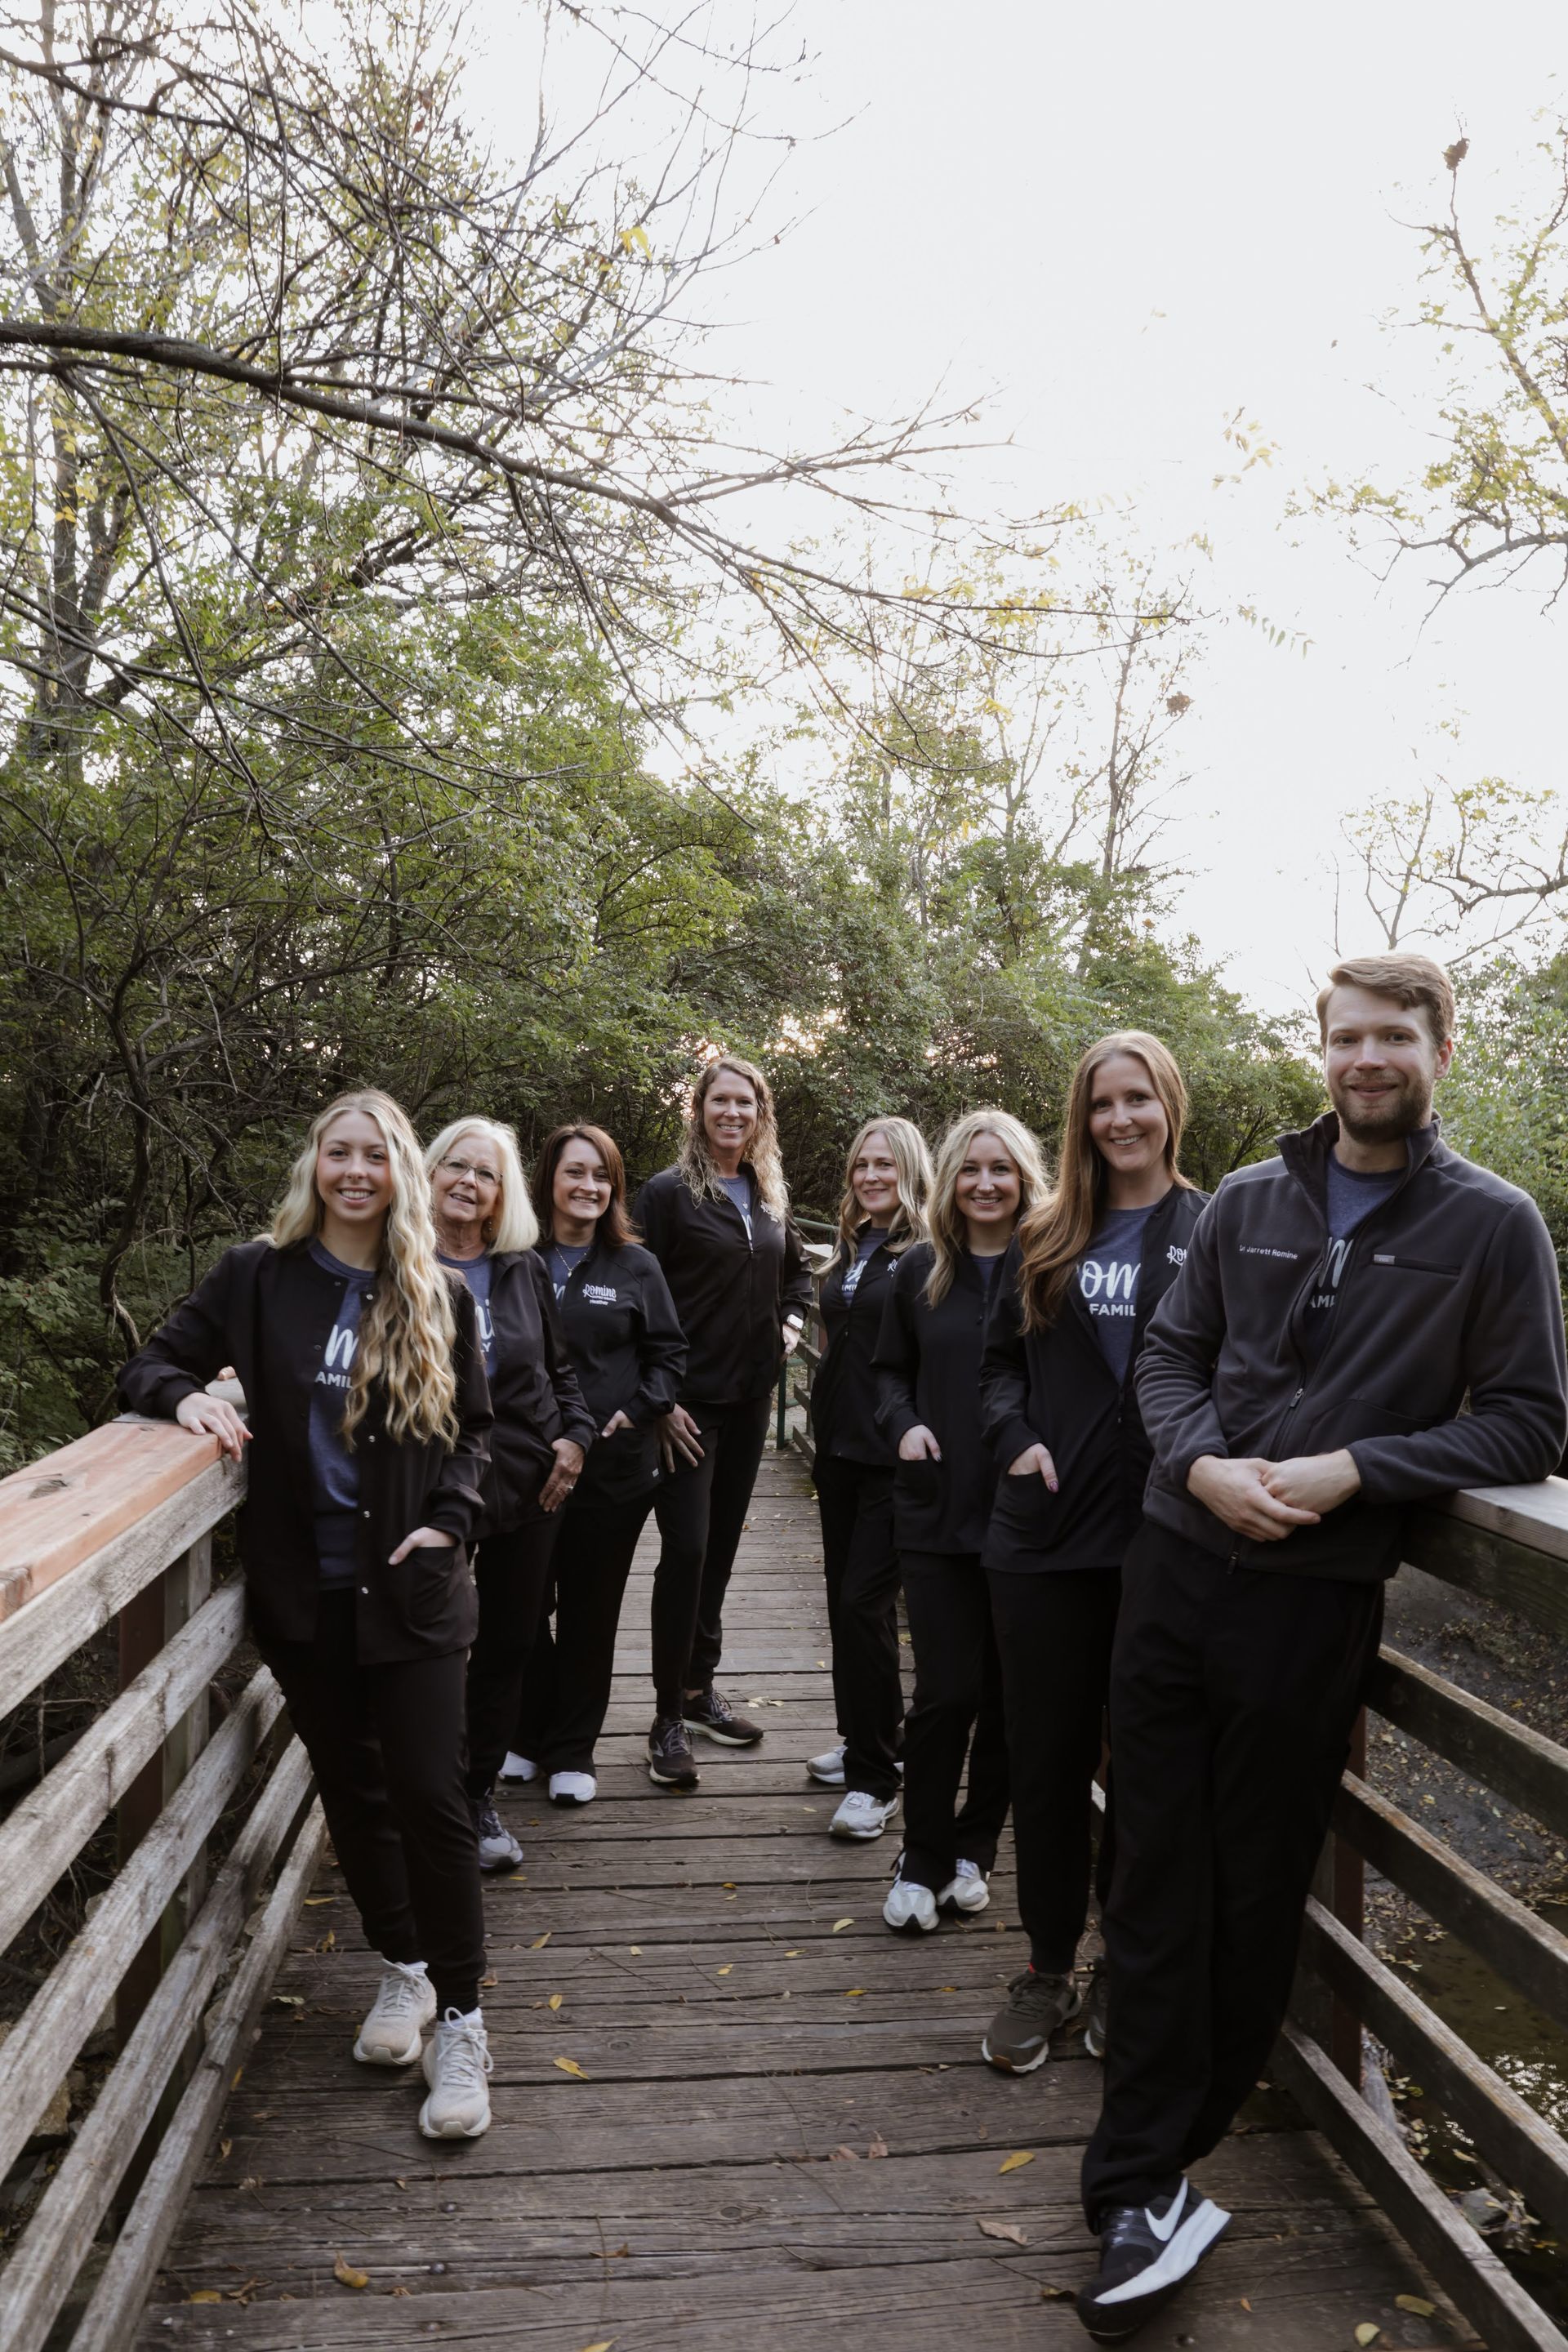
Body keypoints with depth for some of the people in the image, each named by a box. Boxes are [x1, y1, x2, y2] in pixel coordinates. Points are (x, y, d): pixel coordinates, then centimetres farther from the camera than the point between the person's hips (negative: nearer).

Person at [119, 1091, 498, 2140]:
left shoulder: (439, 1296, 0)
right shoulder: (257, 1277, -1)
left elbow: (474, 1426, 9)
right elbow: (155, 1360, 6)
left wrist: (449, 1518, -6)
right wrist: (186, 1394, -17)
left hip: (409, 1584, -1)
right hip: (303, 1587, 2)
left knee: (430, 1794, -3)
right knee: (351, 1789, 14)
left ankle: (461, 2021, 11)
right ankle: (403, 1968, 34)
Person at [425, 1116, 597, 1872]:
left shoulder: (523, 1270, 6)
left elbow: (558, 1367, 13)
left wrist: (575, 1434, 1)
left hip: (528, 1483, 4)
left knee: (508, 1645, 12)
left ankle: (480, 1795, 28)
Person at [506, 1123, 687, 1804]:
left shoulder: (634, 1266, 2)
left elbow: (668, 1352, 5)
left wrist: (636, 1410, -7)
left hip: (612, 1466, 0)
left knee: (591, 1608, 9)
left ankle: (572, 1751, 24)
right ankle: (527, 1735, 31)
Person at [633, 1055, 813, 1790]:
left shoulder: (770, 1196, 10)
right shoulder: (669, 1192, -8)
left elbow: (796, 1269, 28)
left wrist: (790, 1321, 9)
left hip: (749, 1397, 6)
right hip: (689, 1402, -6)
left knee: (721, 1544, 13)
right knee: (686, 1549, -6)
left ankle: (699, 1688, 27)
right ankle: (669, 1720, 5)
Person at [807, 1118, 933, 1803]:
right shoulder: (852, 1246, 12)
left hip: (894, 1454, -8)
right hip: (840, 1445, 8)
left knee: (865, 1600, -7)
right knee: (844, 1592, 14)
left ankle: (875, 1770, 6)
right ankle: (862, 1737, 30)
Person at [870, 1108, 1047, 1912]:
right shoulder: (920, 1270, 6)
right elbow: (890, 1371, 15)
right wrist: (904, 1423, -4)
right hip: (938, 1511, 1)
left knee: (1009, 1691, 10)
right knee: (947, 1690, 0)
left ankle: (973, 1850, 29)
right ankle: (923, 1860, 19)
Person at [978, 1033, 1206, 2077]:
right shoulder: (1046, 1239, 11)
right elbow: (1001, 1359, 14)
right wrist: (1016, 1438, -2)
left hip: (1164, 1534, -2)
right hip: (1048, 1532, 3)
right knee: (1046, 1755, 9)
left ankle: (1127, 1968, 30)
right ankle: (1049, 1970, 26)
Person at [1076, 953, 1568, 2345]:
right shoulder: (1248, 1202, 6)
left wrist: (1348, 1470, -15)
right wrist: (1203, 1461, -10)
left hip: (1316, 1598, -2)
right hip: (1177, 1563, 3)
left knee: (1255, 1891, 10)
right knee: (1156, 1877, 5)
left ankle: (1151, 2166, 30)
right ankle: (1147, 2194, 18)